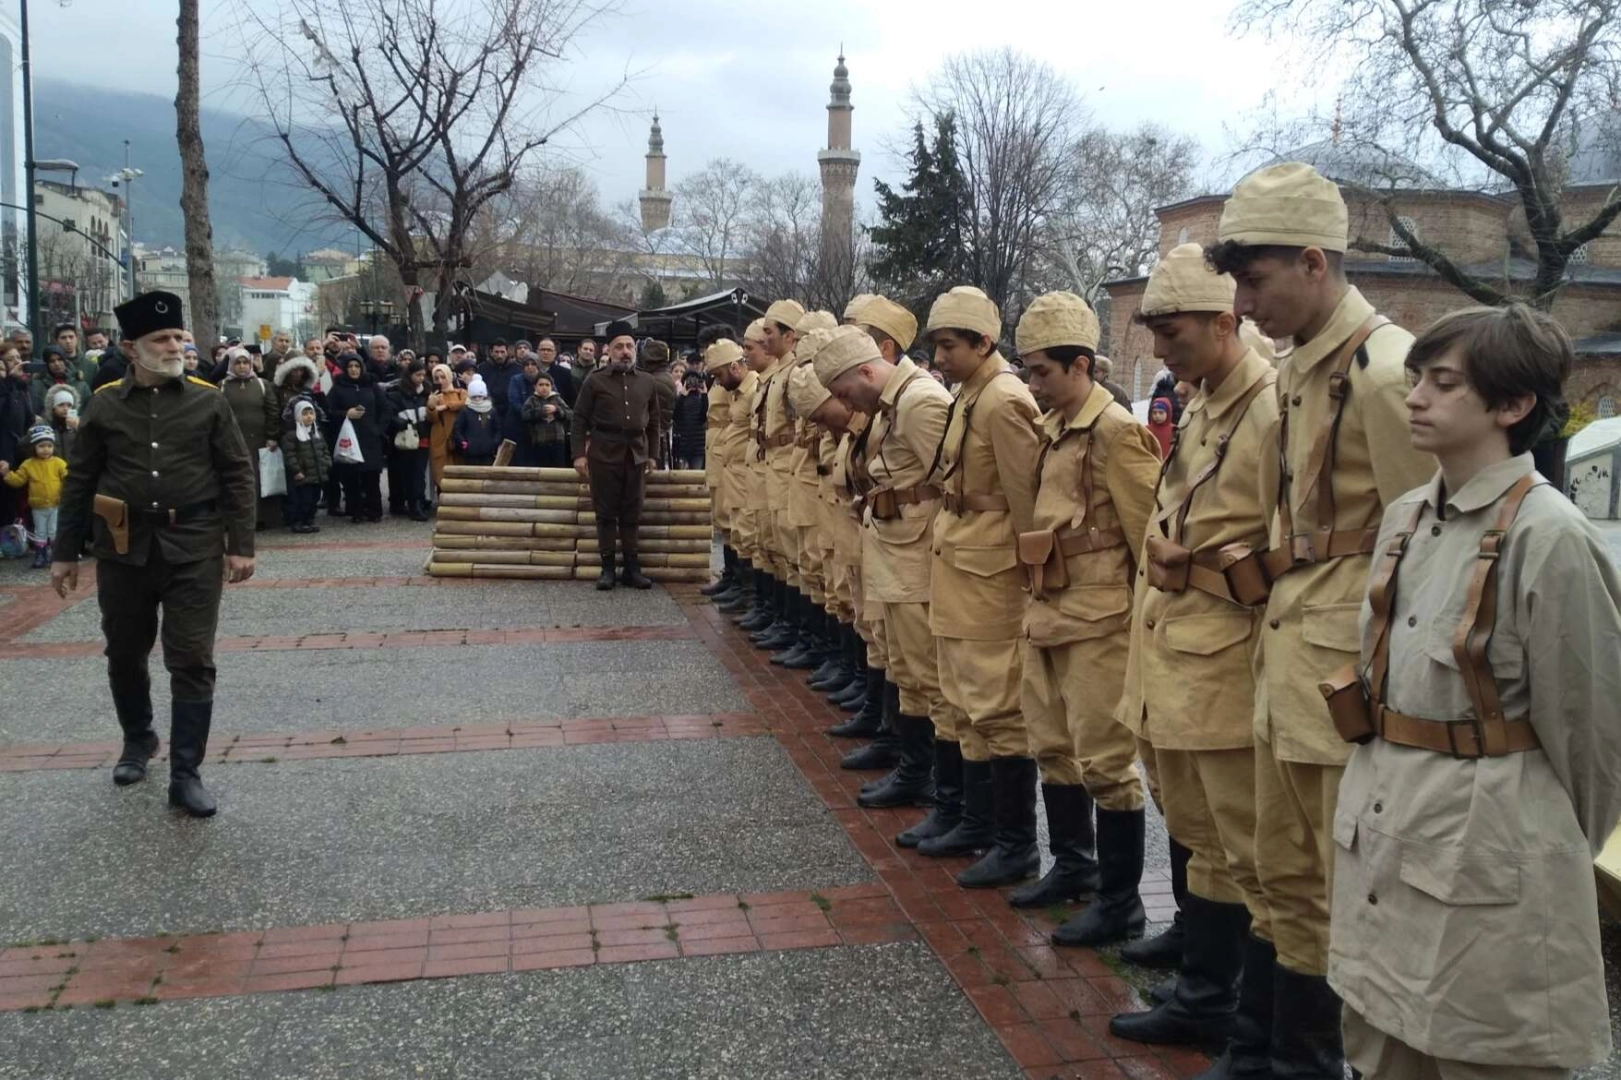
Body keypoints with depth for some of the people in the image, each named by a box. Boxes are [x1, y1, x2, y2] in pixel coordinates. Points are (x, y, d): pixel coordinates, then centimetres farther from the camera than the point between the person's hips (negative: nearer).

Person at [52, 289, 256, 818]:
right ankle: (138, 740, 40)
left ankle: (186, 774, 4)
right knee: (125, 655, 15)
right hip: (123, 546, 2)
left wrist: (241, 545, -6)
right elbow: (79, 481, 7)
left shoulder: (208, 400, 0)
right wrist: (66, 553, 6)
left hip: (194, 546, -2)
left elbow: (237, 475, 0)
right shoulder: (103, 404, 2)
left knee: (192, 660, -2)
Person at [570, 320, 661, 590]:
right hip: (604, 453, -2)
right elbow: (580, 418, 0)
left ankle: (632, 567, 13)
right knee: (606, 513, 3)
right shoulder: (595, 380, -1)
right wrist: (579, 454, -7)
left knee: (632, 514, 6)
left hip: (636, 454, 3)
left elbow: (653, 420, 15)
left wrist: (651, 454, 14)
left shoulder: (646, 381, 8)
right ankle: (607, 567, 9)